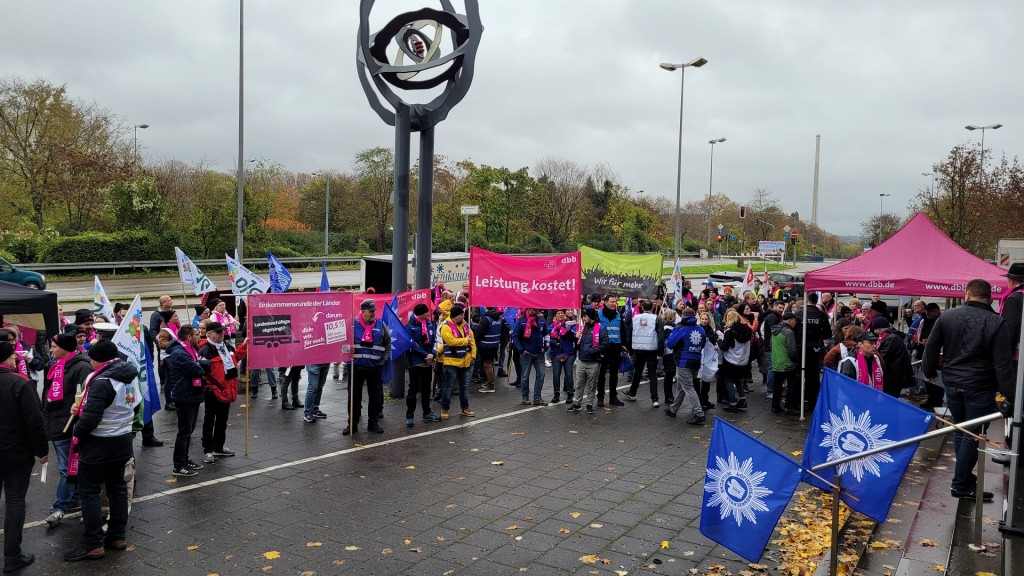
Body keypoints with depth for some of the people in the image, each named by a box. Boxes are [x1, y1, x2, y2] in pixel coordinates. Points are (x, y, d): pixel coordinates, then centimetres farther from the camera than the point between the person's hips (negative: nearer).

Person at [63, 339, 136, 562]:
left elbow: (90, 417, -28)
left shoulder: (102, 382, -22)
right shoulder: (129, 377, 4)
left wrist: (77, 431, -7)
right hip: (122, 441, 8)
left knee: (89, 492, 3)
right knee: (117, 487, 15)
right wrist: (82, 409, 8)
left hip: (99, 444, -8)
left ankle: (93, 544, 7)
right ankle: (117, 536, 24)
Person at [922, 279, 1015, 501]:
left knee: (959, 430, 18)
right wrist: (1009, 395, -10)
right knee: (972, 435, 3)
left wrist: (930, 371, 18)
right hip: (980, 387, -4)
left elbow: (931, 348, 4)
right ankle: (961, 485, 7)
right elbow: (1003, 364, -14)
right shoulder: (997, 323, -11)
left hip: (952, 383, 4)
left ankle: (965, 475, 26)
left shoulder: (947, 317, -2)